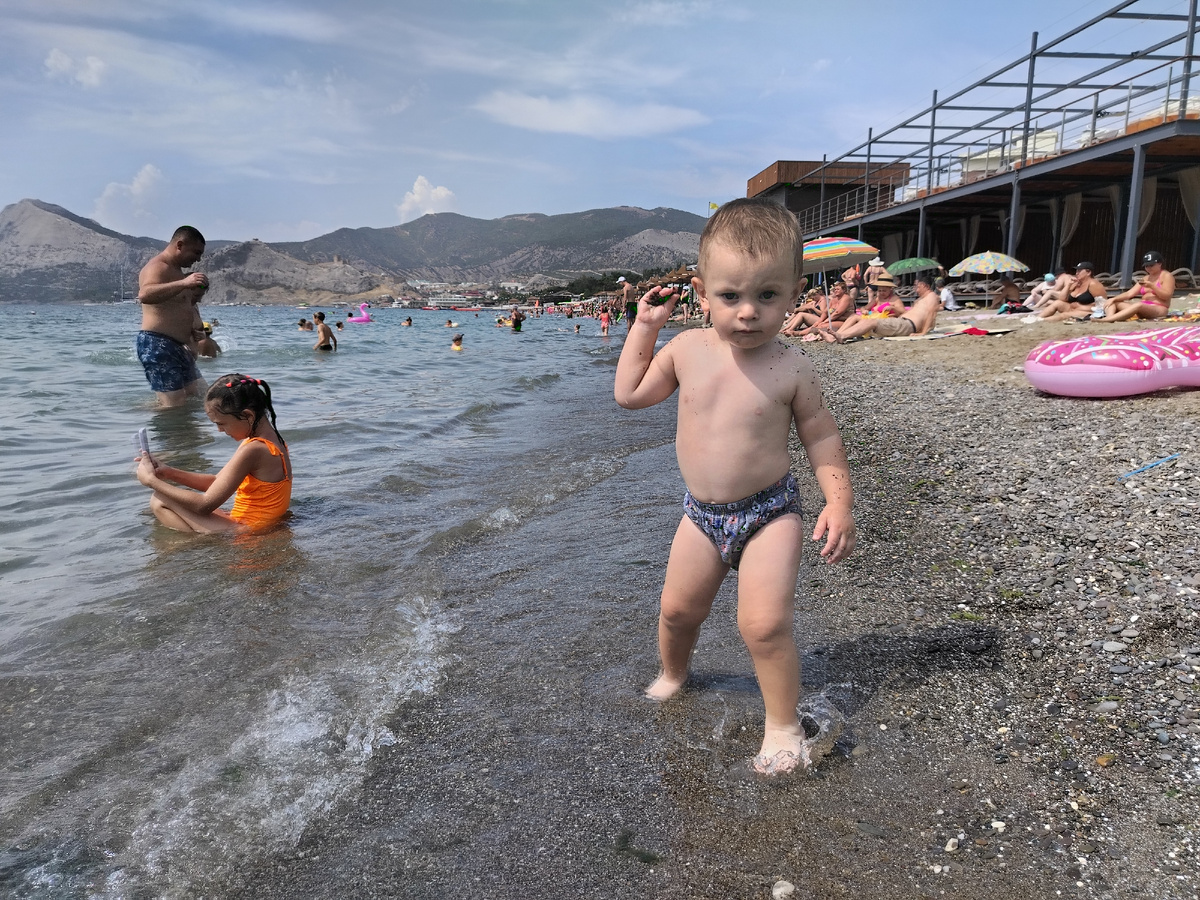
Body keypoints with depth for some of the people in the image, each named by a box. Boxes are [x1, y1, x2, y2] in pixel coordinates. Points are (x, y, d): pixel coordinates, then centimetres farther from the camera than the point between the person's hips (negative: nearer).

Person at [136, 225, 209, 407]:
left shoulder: (177, 271, 21)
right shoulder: (157, 268, -12)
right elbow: (144, 295, -36)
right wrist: (183, 283, -46)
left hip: (177, 347, 10)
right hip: (157, 345, -10)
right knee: (176, 407, -15)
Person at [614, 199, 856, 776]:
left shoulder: (790, 368, -14)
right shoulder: (687, 349, -7)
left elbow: (821, 436, -4)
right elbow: (629, 395, 5)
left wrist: (840, 501, -13)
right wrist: (644, 327, 1)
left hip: (769, 512, -3)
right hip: (702, 512, 4)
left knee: (764, 624, -13)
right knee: (677, 608, 15)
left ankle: (784, 728, 12)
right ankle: (672, 676, 47)